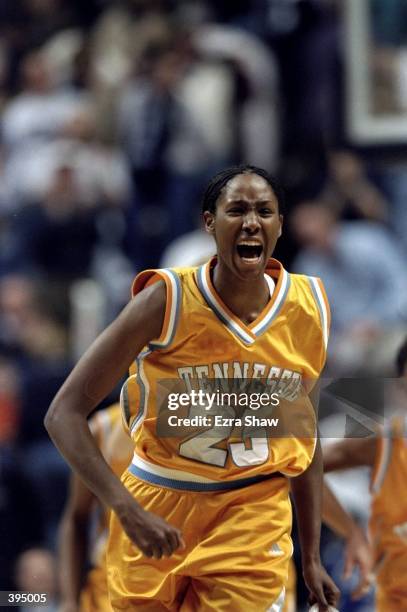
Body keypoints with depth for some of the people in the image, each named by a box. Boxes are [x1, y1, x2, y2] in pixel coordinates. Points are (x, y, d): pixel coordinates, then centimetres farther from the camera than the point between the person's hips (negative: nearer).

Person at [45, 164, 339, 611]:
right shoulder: (168, 301, -15)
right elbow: (64, 413, -17)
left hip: (253, 514, 2)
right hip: (157, 512, -2)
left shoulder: (308, 308, -3)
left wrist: (311, 557, 11)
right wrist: (127, 509, -29)